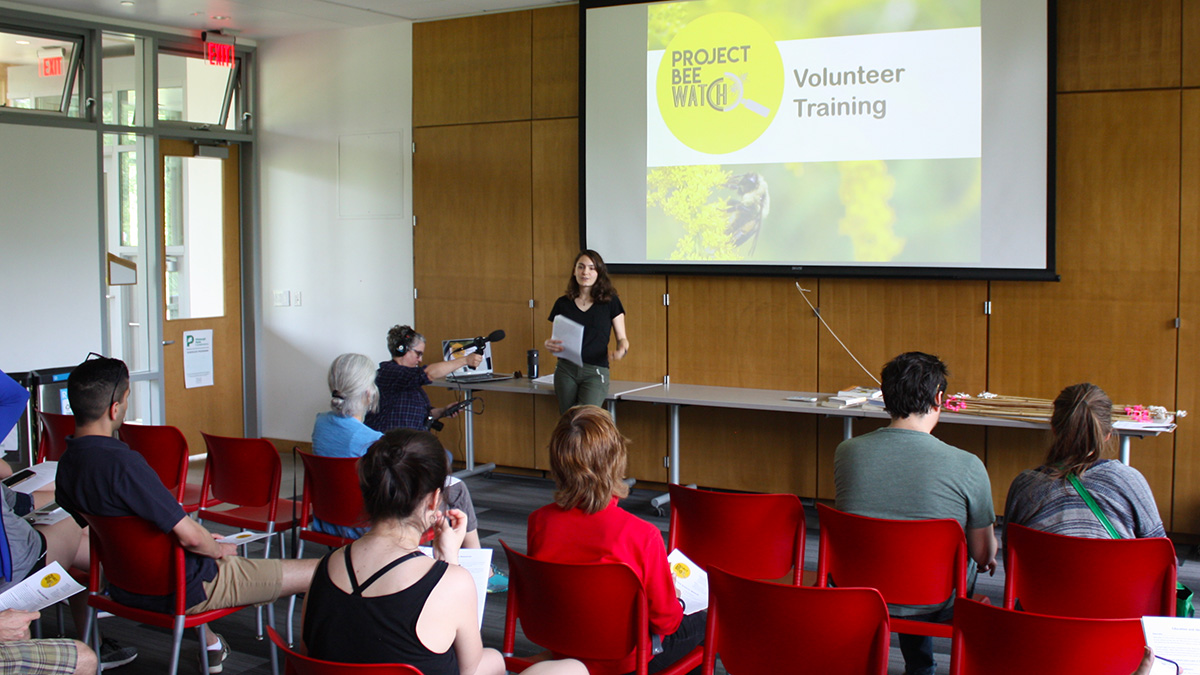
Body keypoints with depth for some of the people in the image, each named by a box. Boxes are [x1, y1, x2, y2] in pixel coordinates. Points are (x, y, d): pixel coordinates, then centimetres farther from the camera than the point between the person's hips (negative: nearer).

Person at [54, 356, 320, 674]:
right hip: (184, 590, -9)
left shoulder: (65, 463, -2)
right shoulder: (122, 463, -30)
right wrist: (218, 549, -5)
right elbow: (189, 536, -28)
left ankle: (211, 644, 52)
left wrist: (202, 539, 14)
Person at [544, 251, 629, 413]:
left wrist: (621, 350, -18)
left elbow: (622, 338, 5)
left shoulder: (610, 302, 4)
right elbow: (555, 337, 15)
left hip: (596, 372, -3)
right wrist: (549, 344, -9)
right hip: (566, 370, 3)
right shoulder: (563, 304, 10)